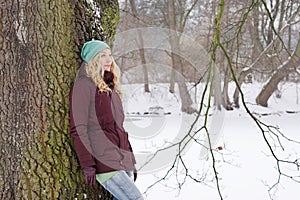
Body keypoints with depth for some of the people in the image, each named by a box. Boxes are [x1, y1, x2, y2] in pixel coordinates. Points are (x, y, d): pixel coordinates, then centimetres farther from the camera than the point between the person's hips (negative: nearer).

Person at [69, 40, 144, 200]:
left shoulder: (111, 88, 21)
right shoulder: (84, 85, -4)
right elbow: (78, 129, -11)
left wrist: (131, 161, 19)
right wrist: (87, 165, -16)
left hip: (123, 160, 8)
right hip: (103, 161, -8)